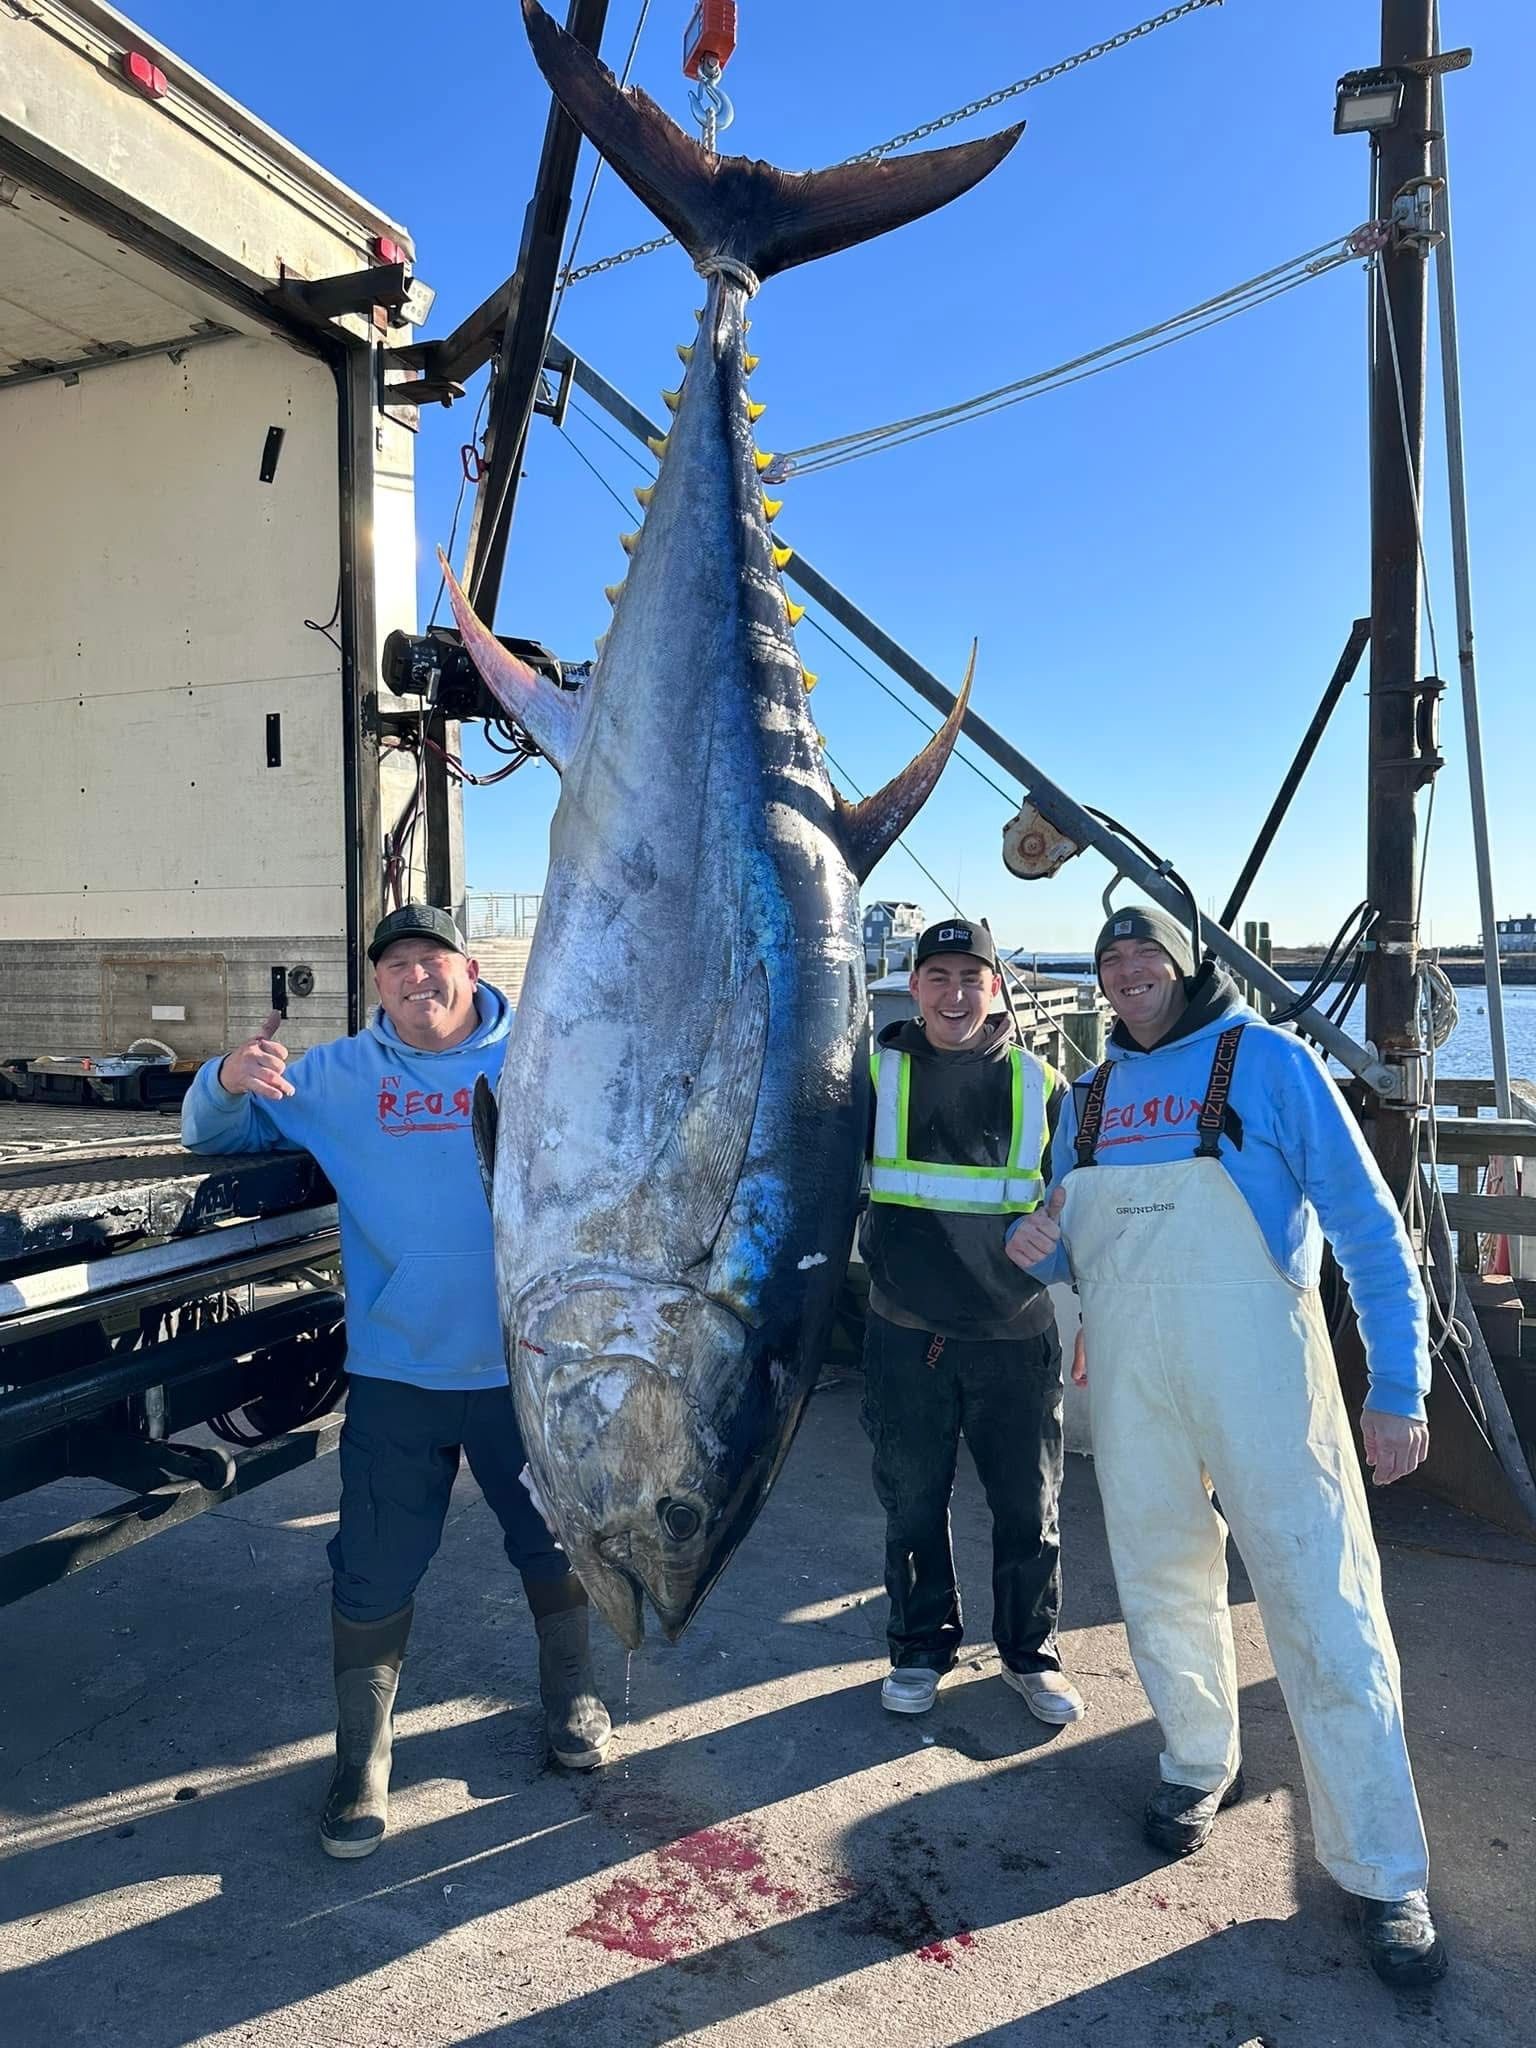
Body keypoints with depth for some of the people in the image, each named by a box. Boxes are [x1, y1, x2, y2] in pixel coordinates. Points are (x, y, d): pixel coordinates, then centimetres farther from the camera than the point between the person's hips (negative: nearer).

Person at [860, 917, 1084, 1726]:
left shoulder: (1038, 1084, 2)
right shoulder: (876, 1073, 0)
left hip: (1016, 1334, 0)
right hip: (906, 1333, 0)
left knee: (1027, 1506, 11)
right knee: (912, 1502, 11)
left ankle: (1030, 1652, 33)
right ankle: (921, 1648, 33)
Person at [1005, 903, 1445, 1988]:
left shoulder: (1271, 1061, -4)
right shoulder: (1090, 1097, 11)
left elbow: (1367, 1224, -6)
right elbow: (1071, 1247, 19)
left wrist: (1397, 1387, -11)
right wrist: (1032, 1242, -5)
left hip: (1258, 1368, -5)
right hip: (1130, 1373, 5)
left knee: (1324, 1607, -3)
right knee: (1162, 1582, 16)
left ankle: (1383, 1875, 14)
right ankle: (1202, 1764, 40)